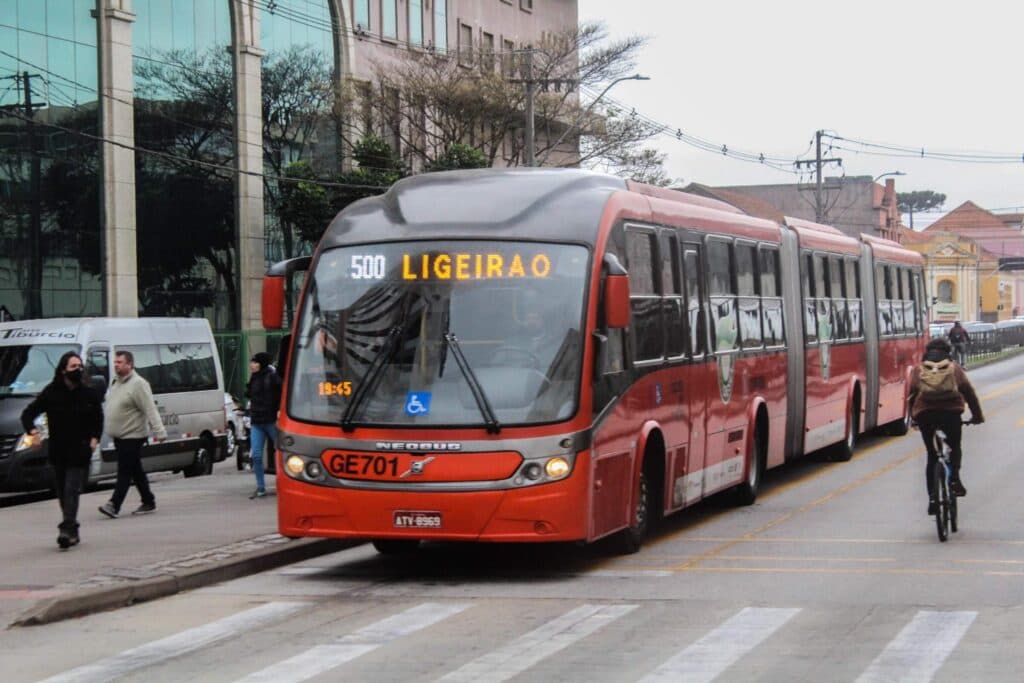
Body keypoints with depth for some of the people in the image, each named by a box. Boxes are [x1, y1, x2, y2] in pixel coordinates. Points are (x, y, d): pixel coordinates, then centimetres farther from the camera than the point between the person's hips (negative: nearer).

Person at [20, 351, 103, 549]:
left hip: (79, 452, -2)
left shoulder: (88, 394, 1)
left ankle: (67, 530, -21)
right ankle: (72, 532, 21)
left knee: (71, 490, -13)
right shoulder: (51, 393, -1)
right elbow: (28, 413, 3)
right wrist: (31, 429, -16)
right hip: (58, 452, 2)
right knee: (62, 493, 9)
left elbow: (98, 419, 14)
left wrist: (94, 438, -2)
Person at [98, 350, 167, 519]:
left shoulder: (138, 384, -15)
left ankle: (114, 505, -14)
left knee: (125, 472, -10)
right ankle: (148, 502, 22)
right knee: (136, 471, 14)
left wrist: (159, 431, -26)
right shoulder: (115, 382, 12)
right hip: (119, 436, 9)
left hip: (132, 436, -9)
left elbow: (150, 410, -20)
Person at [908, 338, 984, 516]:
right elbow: (969, 392, 15)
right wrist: (977, 415, 22)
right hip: (951, 412, -1)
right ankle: (954, 479, -3)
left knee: (931, 455, 13)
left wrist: (913, 417, 24)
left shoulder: (919, 370, 17)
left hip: (924, 414, 1)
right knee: (955, 447, 23)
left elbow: (912, 395, 14)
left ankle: (932, 497, 5)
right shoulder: (954, 369, 16)